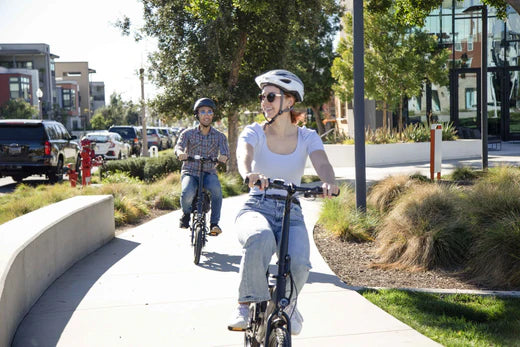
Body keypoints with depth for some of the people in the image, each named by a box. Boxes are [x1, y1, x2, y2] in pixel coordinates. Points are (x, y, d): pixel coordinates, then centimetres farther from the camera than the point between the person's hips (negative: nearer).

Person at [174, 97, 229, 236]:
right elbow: (178, 146, -12)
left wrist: (223, 156, -36)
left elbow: (225, 151, -10)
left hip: (209, 173, 1)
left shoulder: (219, 136, 5)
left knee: (216, 189, -33)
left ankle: (214, 223, -20)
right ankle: (186, 214, 3)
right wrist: (180, 153, -38)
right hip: (190, 172, 0)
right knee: (187, 194, -31)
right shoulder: (188, 133, 3)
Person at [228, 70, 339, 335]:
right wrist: (249, 174, -49)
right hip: (256, 207, -1)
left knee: (299, 263, -27)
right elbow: (243, 154, -24)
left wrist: (329, 182, -42)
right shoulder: (254, 132, -1)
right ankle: (247, 303, -15)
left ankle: (287, 304, 10)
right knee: (260, 240, -38)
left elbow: (322, 163, -17)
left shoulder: (307, 137, 3)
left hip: (291, 213, 1)